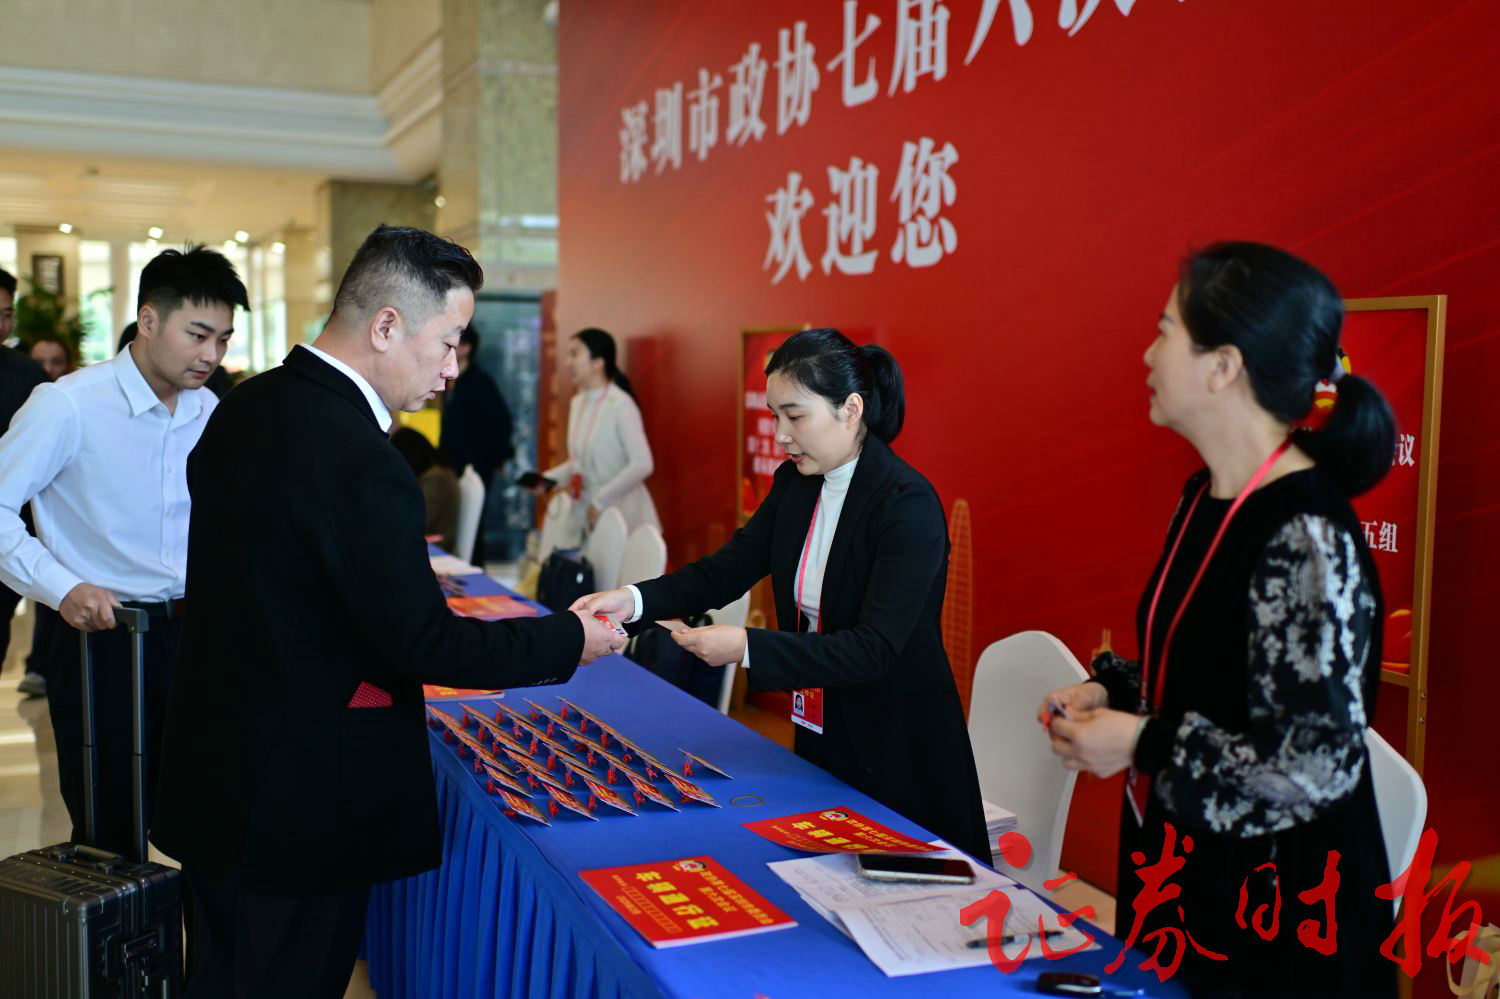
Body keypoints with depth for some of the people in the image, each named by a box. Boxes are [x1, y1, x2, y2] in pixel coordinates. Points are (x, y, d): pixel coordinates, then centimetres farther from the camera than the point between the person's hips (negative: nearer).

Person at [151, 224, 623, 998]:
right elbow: (424, 644, -22)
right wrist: (569, 639, -11)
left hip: (214, 771, 8)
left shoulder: (242, 408, 2)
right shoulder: (361, 461, -26)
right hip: (301, 803, -8)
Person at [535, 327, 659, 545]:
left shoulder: (621, 405, -15)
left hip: (619, 513, -6)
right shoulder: (577, 403, 8)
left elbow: (642, 464, -19)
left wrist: (601, 500, -18)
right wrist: (549, 479, 2)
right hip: (584, 512, 7)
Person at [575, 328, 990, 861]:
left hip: (900, 753, -7)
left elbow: (875, 649, -28)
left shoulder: (909, 506, -23)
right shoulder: (795, 484, 1)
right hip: (819, 735, 7)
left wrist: (748, 647, -34)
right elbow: (728, 568, 0)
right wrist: (634, 600, -16)